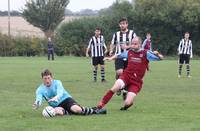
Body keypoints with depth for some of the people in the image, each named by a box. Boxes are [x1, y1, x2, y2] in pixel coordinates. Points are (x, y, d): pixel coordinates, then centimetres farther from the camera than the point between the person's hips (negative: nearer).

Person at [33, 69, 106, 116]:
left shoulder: (57, 83, -7)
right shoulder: (40, 90, 0)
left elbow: (60, 93, -25)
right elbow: (39, 98, -18)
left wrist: (55, 98, -50)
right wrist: (37, 104, -45)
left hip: (66, 99, -1)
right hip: (56, 106, 1)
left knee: (77, 109, -31)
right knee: (57, 112, -38)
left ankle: (95, 110, -10)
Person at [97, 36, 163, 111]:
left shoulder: (145, 54, -3)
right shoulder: (129, 52, 8)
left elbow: (160, 58, -6)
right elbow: (119, 55, 28)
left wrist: (157, 54, -28)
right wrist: (111, 58, 12)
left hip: (137, 81, -2)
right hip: (126, 75, 2)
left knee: (128, 103, -14)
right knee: (114, 89, -30)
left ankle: (124, 106, 24)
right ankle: (101, 104, -15)